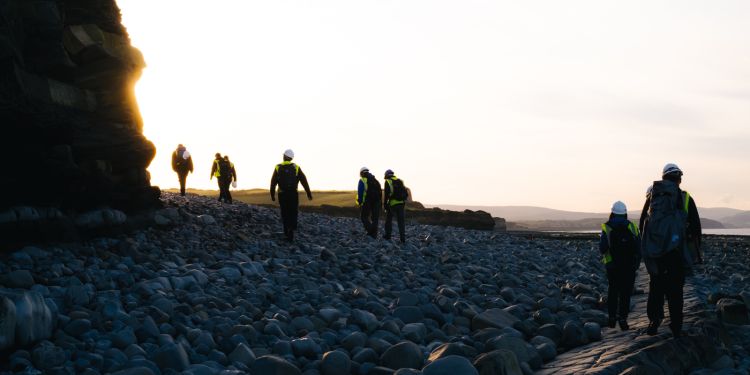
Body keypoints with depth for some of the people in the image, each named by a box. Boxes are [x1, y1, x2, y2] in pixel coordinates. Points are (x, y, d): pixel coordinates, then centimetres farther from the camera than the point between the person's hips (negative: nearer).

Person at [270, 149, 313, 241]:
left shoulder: (278, 168, -3)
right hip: (293, 194, 0)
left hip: (282, 194, 0)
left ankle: (287, 232, 20)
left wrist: (272, 195, 8)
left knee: (285, 214, 16)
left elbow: (273, 182, -3)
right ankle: (290, 233, -11)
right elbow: (304, 181, -4)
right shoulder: (296, 168, -3)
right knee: (293, 214, 6)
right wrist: (309, 193, 2)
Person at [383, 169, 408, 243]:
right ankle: (403, 239, -1)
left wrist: (385, 204, -6)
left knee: (389, 219, 14)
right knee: (401, 221, 5)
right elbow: (406, 193, 13)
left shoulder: (388, 182, -1)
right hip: (401, 203, 4)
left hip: (393, 204, -4)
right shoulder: (400, 181, 14)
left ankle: (388, 235, 16)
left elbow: (386, 194, -9)